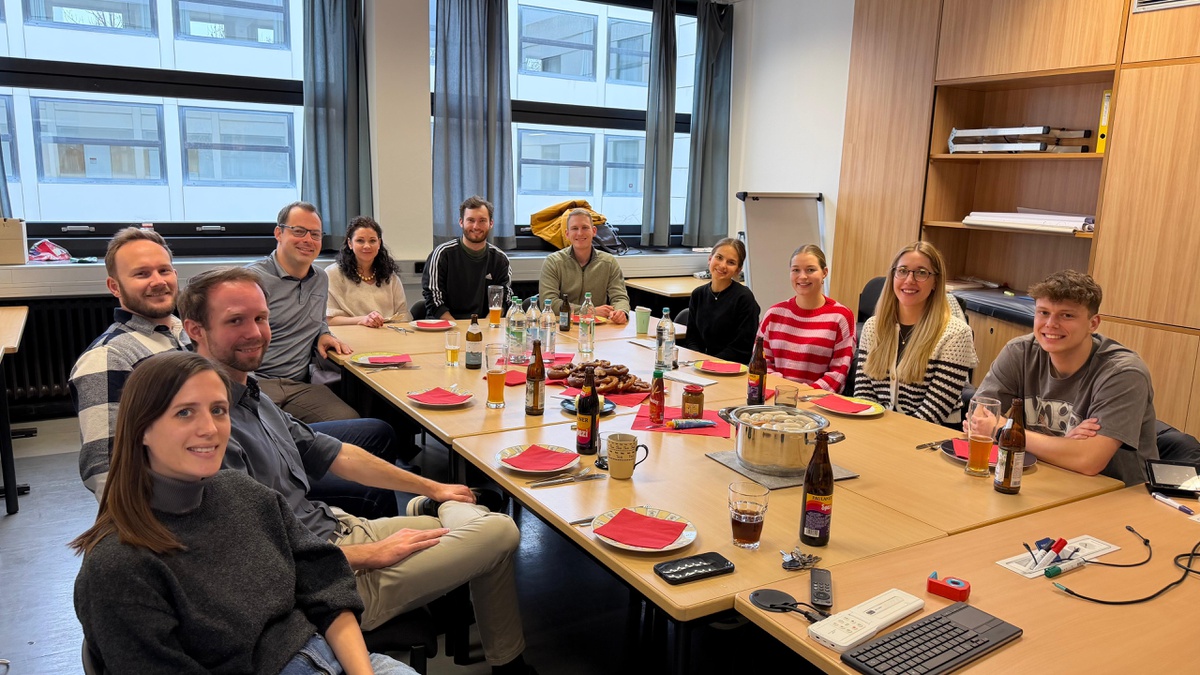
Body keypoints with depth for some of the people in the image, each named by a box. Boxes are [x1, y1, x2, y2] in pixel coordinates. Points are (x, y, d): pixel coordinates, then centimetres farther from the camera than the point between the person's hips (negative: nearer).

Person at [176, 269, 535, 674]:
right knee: (499, 531, -5)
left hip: (335, 529, 9)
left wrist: (431, 488, 16)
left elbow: (334, 455, 13)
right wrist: (373, 555, -16)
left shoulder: (251, 394, 6)